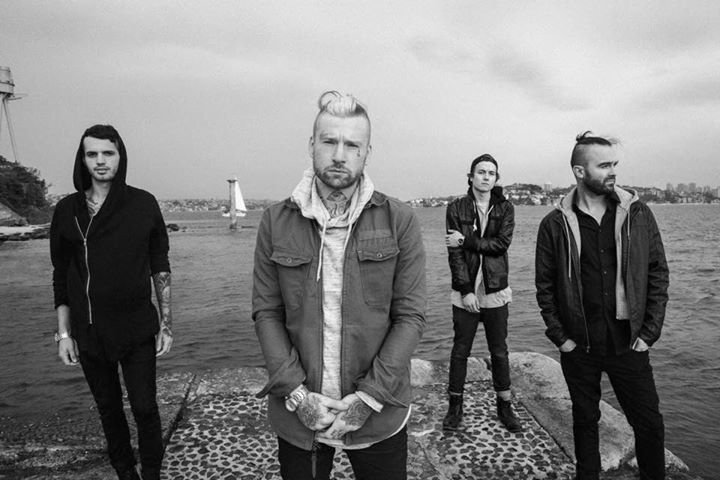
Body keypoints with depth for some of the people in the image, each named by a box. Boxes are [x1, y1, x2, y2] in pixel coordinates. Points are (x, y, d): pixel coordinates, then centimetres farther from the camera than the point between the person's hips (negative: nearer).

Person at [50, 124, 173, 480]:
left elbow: (160, 268, -2)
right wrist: (64, 333, 2)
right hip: (89, 334, 2)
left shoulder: (144, 204, -5)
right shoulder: (68, 210, -1)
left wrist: (166, 324, -4)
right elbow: (60, 277, 5)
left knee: (144, 408, 4)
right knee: (108, 408, 15)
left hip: (138, 331, -2)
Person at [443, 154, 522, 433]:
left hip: (495, 290, 1)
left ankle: (504, 407, 25)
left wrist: (466, 240, -16)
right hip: (465, 291, -1)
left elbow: (503, 243, -11)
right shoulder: (456, 208, -1)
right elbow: (454, 252, -7)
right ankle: (455, 407, 21)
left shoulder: (505, 208, 4)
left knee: (499, 352, 10)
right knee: (460, 351, 7)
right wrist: (466, 290, -13)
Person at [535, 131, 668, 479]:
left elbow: (658, 275, 1)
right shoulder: (555, 224, -6)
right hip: (578, 348, -1)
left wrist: (649, 333, -3)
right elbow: (545, 285, -1)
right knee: (585, 421, 16)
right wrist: (560, 336, -5)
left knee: (649, 424, 10)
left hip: (629, 345, 1)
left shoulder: (638, 215, -1)